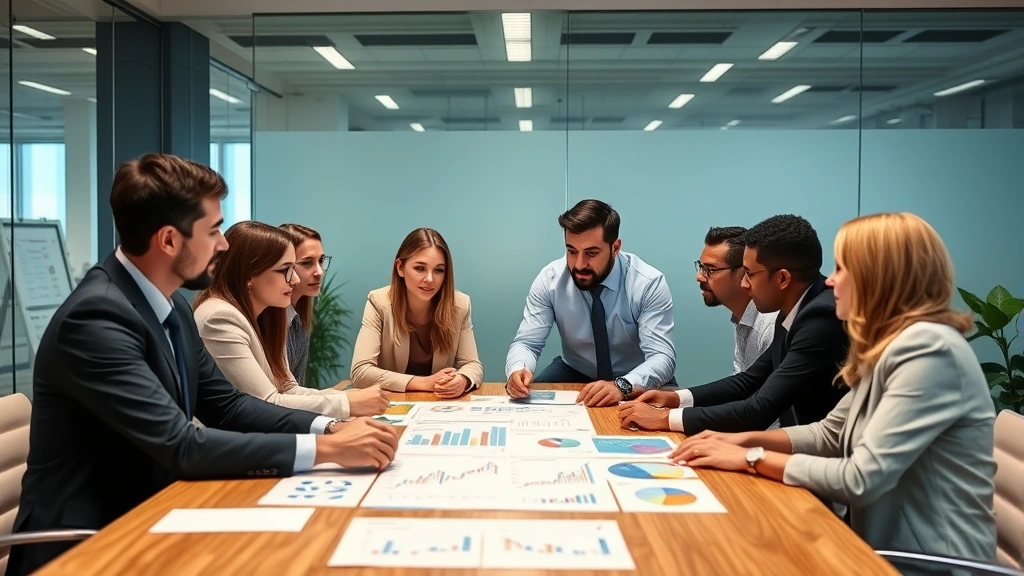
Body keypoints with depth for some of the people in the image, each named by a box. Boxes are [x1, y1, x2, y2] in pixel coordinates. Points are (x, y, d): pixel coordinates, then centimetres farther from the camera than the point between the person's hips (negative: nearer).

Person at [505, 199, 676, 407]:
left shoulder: (649, 284, -21)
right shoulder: (550, 279, -15)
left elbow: (662, 357, -27)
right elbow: (526, 342, -14)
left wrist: (622, 386, -46)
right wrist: (517, 370, -37)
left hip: (636, 380, -1)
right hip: (573, 373, 1)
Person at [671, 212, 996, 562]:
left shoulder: (929, 350, -23)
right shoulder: (888, 345, 7)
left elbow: (861, 480, -26)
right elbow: (830, 434, 13)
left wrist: (751, 459, -17)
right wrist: (746, 440, -1)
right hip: (891, 546, 7)